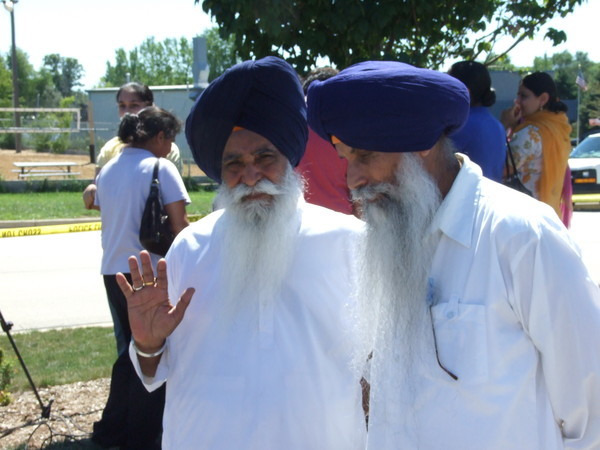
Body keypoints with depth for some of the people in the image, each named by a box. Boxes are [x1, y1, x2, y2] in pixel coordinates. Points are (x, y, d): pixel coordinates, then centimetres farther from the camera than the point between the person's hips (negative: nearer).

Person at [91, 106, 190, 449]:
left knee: (130, 349, 20)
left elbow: (107, 217, 15)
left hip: (114, 271, 7)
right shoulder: (160, 167, -10)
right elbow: (179, 226, -14)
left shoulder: (108, 170, 11)